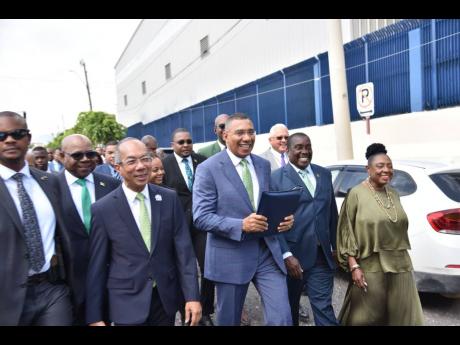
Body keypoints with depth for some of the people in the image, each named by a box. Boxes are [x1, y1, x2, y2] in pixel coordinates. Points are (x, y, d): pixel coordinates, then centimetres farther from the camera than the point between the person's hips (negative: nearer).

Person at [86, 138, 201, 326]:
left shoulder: (169, 198, -4)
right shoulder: (102, 209, -10)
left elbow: (184, 249, -5)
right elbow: (97, 266, -5)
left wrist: (192, 296, -8)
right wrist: (94, 316, -2)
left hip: (166, 297, 2)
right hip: (127, 302, -2)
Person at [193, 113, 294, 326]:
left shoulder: (263, 165, 8)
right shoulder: (208, 169, -10)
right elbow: (201, 217, -15)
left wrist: (283, 218, -5)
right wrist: (241, 225, -27)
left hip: (267, 252, 4)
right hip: (230, 257, -3)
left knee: (282, 319, 2)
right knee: (229, 320, 17)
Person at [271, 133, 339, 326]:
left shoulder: (324, 174, 9)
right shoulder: (276, 178, -7)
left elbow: (332, 212, 13)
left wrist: (334, 245, 11)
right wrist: (287, 255, -17)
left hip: (322, 256, 3)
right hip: (292, 255, -3)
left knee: (324, 307, 4)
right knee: (289, 307, 16)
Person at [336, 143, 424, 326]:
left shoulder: (394, 194, 9)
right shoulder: (356, 194, -9)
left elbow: (400, 228, 18)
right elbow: (346, 233, -10)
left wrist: (402, 258, 18)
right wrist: (354, 266, -15)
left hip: (400, 265, 6)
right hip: (371, 267, -5)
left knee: (402, 315, 13)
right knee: (367, 316, 8)